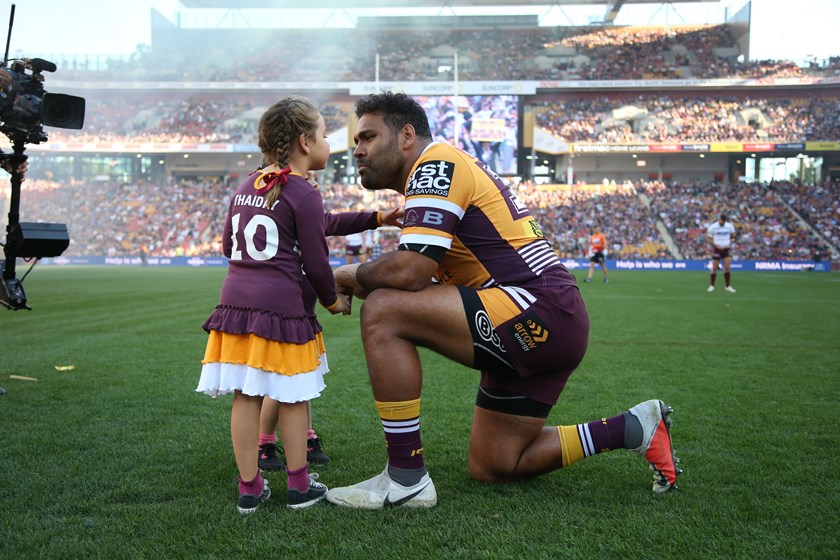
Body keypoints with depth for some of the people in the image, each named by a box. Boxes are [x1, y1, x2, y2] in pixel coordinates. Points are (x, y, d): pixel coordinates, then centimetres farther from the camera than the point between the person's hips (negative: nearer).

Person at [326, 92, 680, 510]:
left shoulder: (436, 163, -10)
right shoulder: (438, 174, 21)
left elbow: (408, 271, -23)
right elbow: (426, 278, 21)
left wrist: (352, 275, -4)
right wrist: (367, 281, 6)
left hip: (539, 312, -11)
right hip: (550, 327, 11)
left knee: (382, 312, -20)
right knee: (491, 467, 17)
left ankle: (406, 479, -12)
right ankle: (635, 428, 23)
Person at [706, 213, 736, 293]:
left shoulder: (730, 226, 1)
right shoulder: (713, 227, -8)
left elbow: (732, 236, 13)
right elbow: (708, 238, -3)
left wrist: (729, 244, -4)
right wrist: (716, 245, -14)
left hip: (726, 249, 2)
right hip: (717, 249, -2)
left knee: (727, 267, -4)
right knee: (714, 268, 0)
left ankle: (728, 286, 3)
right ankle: (711, 286, 12)